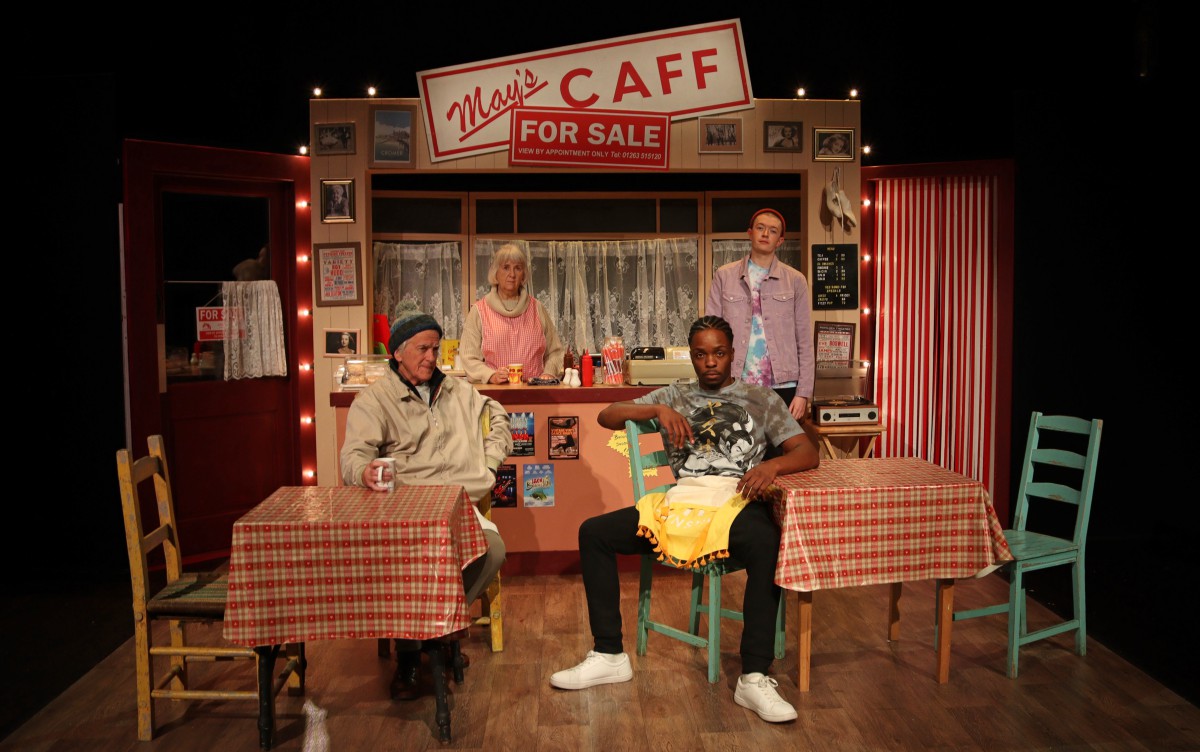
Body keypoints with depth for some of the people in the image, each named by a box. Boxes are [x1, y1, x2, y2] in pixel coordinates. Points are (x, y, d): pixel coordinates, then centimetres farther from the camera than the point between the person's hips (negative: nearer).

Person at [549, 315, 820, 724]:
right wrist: (657, 410, -6)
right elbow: (607, 417, 13)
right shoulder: (675, 396, 22)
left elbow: (808, 452, 7)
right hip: (680, 501, 3)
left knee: (767, 545, -38)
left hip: (737, 502, -3)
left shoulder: (759, 398, 17)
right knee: (593, 532, -13)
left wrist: (772, 464, -17)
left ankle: (754, 678, -29)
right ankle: (609, 655, -3)